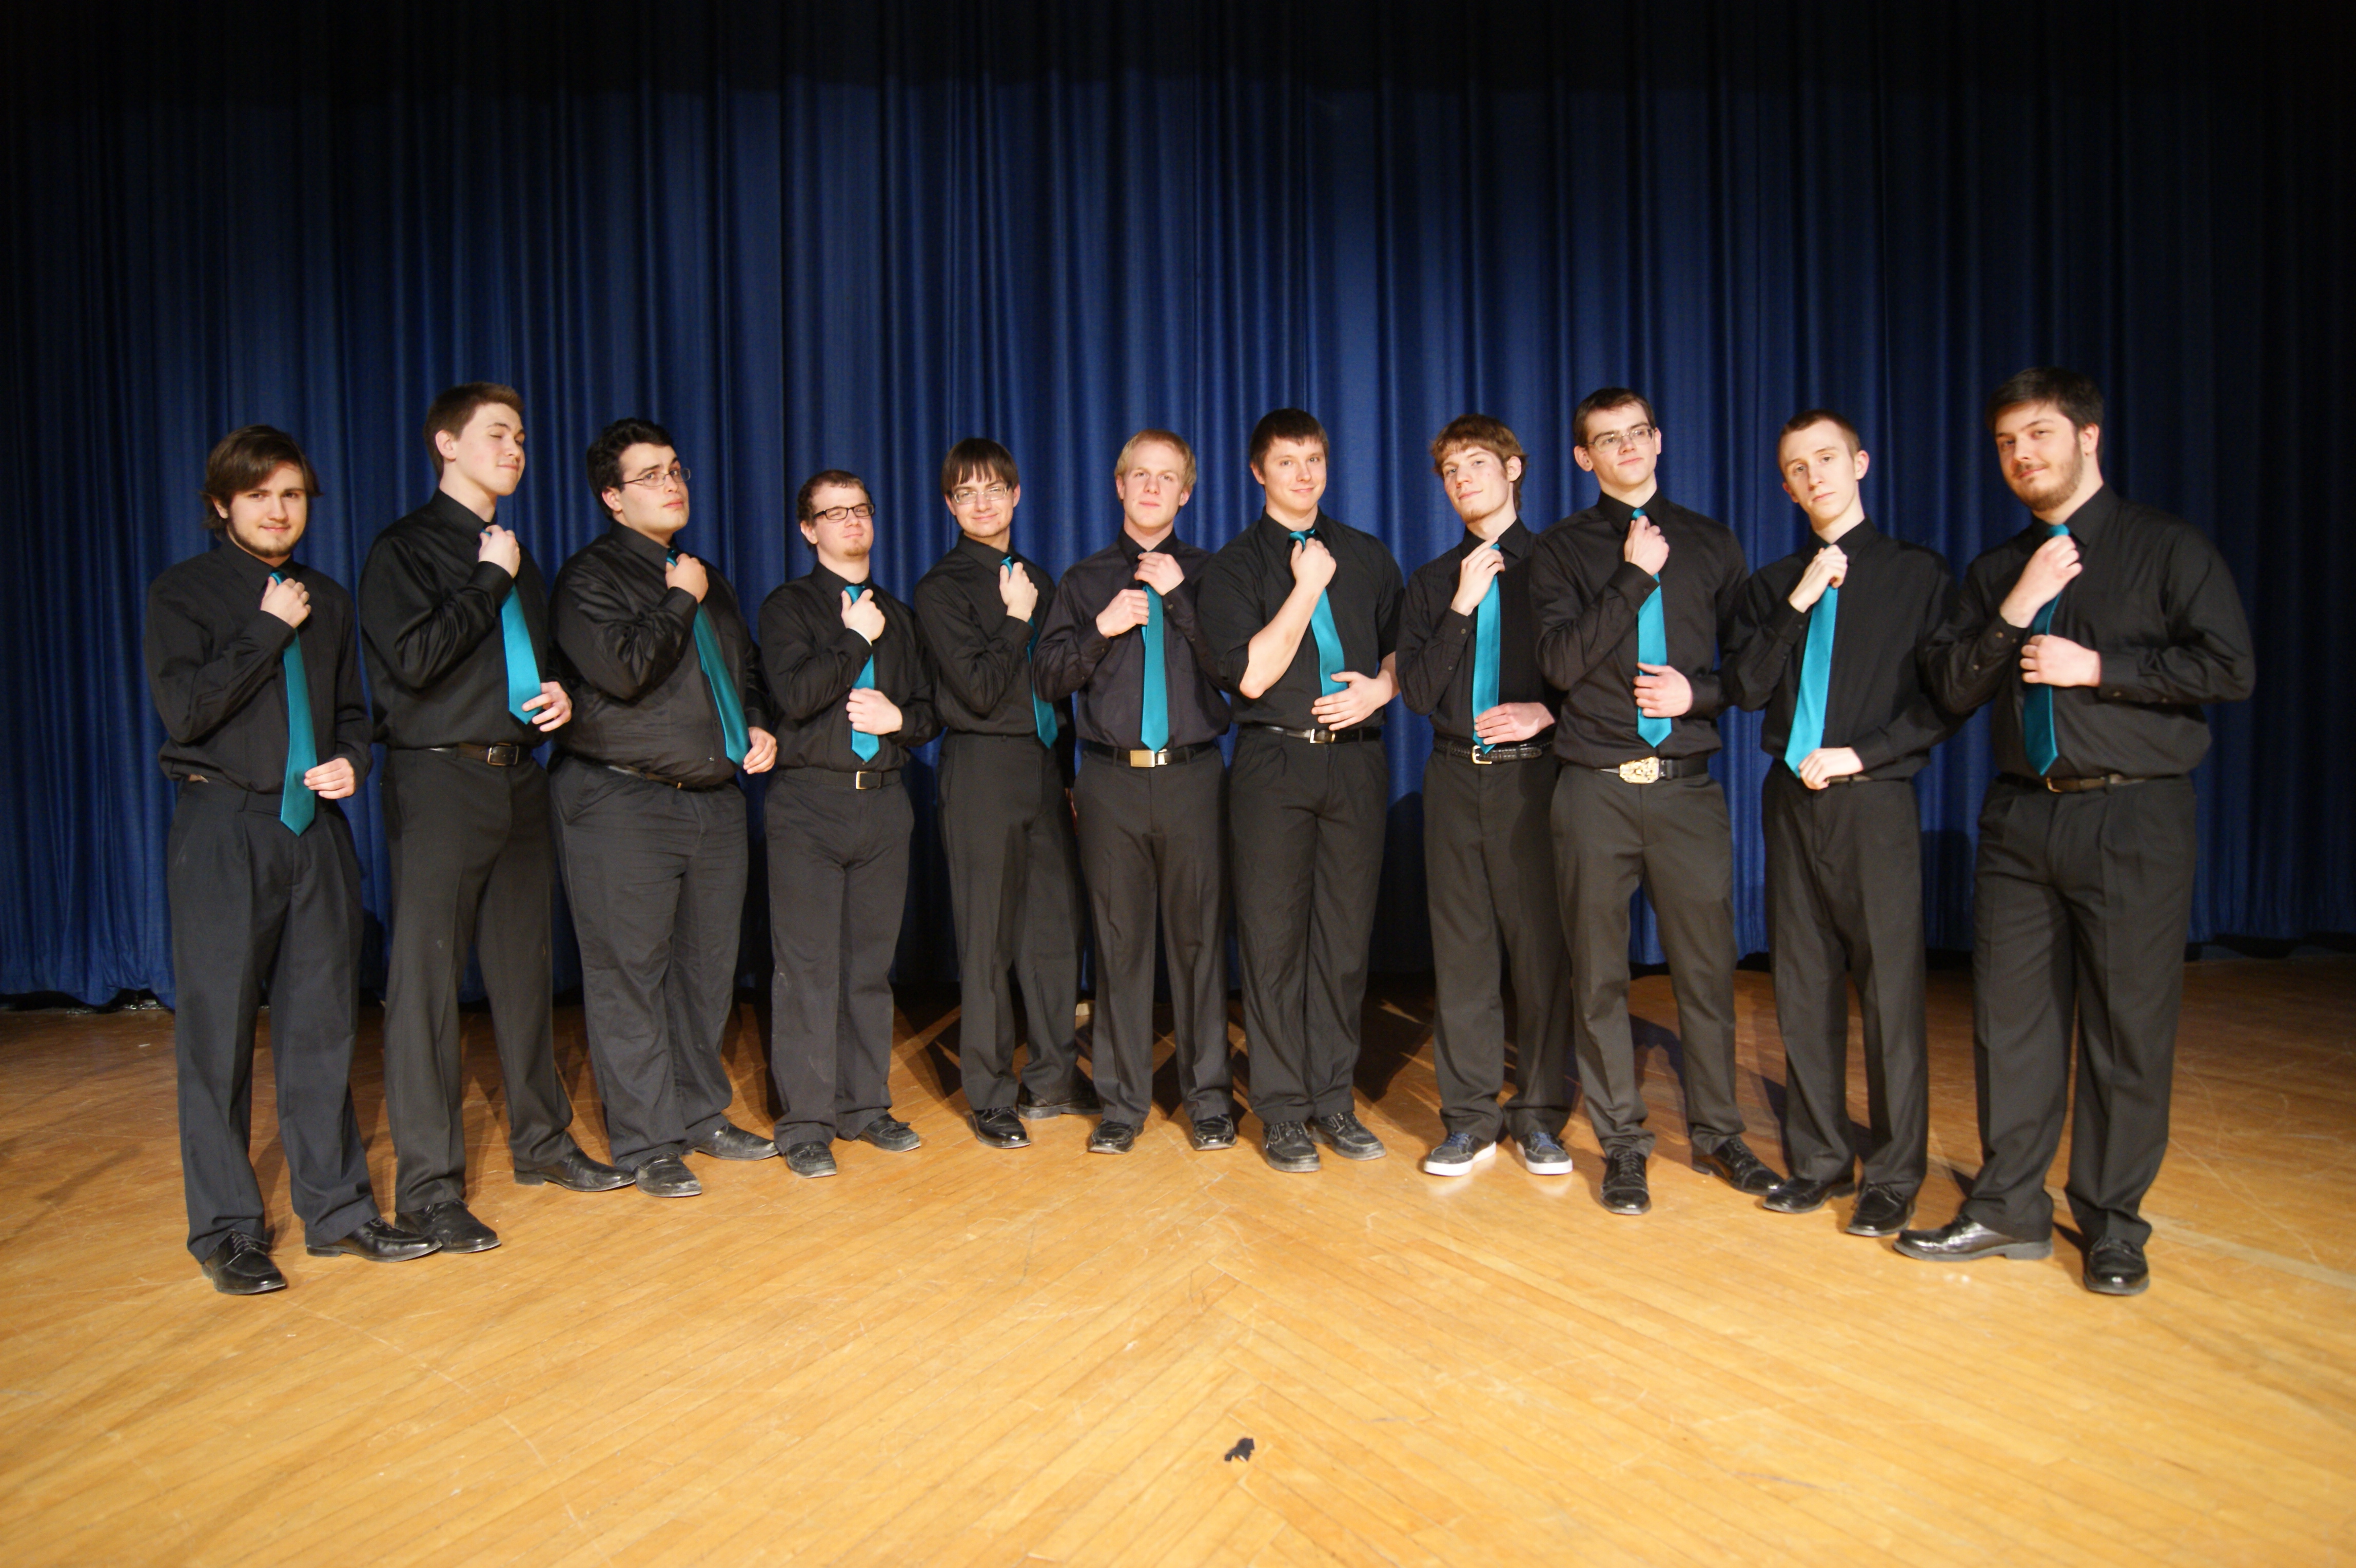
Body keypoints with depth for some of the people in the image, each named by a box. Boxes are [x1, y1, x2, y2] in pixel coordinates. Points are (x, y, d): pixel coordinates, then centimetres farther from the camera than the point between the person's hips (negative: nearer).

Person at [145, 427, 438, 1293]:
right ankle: (227, 1229, 12)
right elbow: (184, 708, -12)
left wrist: (351, 763, 0)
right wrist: (269, 630, -9)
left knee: (322, 1023, 8)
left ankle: (336, 1208, 17)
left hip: (317, 826, 4)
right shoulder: (182, 592, 1)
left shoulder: (328, 600, 15)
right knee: (218, 1029, 0)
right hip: (223, 825, -4)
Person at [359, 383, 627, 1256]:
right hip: (440, 781, -7)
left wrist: (560, 698, 7)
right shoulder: (405, 549, -2)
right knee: (426, 979, -5)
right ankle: (429, 1184, 2)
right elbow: (414, 658, -17)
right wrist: (491, 581, -9)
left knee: (524, 969, 13)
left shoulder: (514, 558, 19)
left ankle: (541, 1142, 25)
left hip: (518, 778, 7)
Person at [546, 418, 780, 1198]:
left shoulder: (706, 579, 19)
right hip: (623, 804, -7)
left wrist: (758, 727, 11)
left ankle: (702, 1113, 25)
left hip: (715, 797, 7)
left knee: (708, 967, 12)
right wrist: (678, 601, -9)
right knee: (630, 975, -2)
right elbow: (623, 669, -21)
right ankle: (645, 1142, 8)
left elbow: (745, 669, 30)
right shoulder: (590, 577, -4)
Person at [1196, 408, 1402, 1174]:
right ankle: (1283, 1111, 8)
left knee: (1346, 936, 5)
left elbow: (1403, 647, 21)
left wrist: (1382, 687, 0)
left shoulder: (1368, 557, 15)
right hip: (1275, 761, -3)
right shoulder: (1235, 565, 4)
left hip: (1356, 759, 3)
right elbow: (1251, 673, -9)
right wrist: (1305, 588, -8)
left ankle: (1332, 1100, 16)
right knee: (1274, 937, -1)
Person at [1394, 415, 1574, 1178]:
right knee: (1461, 947, 5)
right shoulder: (1432, 581, 14)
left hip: (1532, 772, -3)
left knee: (1541, 941, -1)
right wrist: (1462, 605, -5)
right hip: (1456, 776, 3)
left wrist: (1546, 712, -13)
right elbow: (1417, 691, 3)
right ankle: (1470, 1116, 14)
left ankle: (1540, 1114, 13)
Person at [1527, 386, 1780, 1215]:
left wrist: (1698, 692, -5)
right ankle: (1622, 1145, 17)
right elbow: (1561, 662, -8)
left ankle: (1717, 1132, 22)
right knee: (1599, 975, 5)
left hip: (1688, 784, 1)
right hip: (1596, 789, -1)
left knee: (1706, 967, 5)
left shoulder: (1710, 544, 13)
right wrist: (1634, 576, -9)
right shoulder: (1562, 549, 7)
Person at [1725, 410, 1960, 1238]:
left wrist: (1859, 756, -10)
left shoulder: (1918, 573, 4)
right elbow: (1747, 686, 2)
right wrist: (1800, 602, -7)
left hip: (1874, 799, -4)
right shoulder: (1772, 583, 14)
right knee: (1803, 989, 8)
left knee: (1889, 990, -3)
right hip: (1791, 800, 4)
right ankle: (1819, 1159, 19)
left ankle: (1893, 1176, 9)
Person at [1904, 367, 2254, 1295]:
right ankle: (2010, 1208, 19)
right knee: (2010, 1018, 7)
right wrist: (2013, 614, -7)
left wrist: (2096, 667, -11)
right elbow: (1951, 689, 6)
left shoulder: (2168, 549, 2)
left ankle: (2112, 1224, 17)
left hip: (2133, 814, -4)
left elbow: (2230, 668, -7)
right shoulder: (1995, 572, 15)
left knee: (2128, 1027, 2)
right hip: (2020, 816, 4)